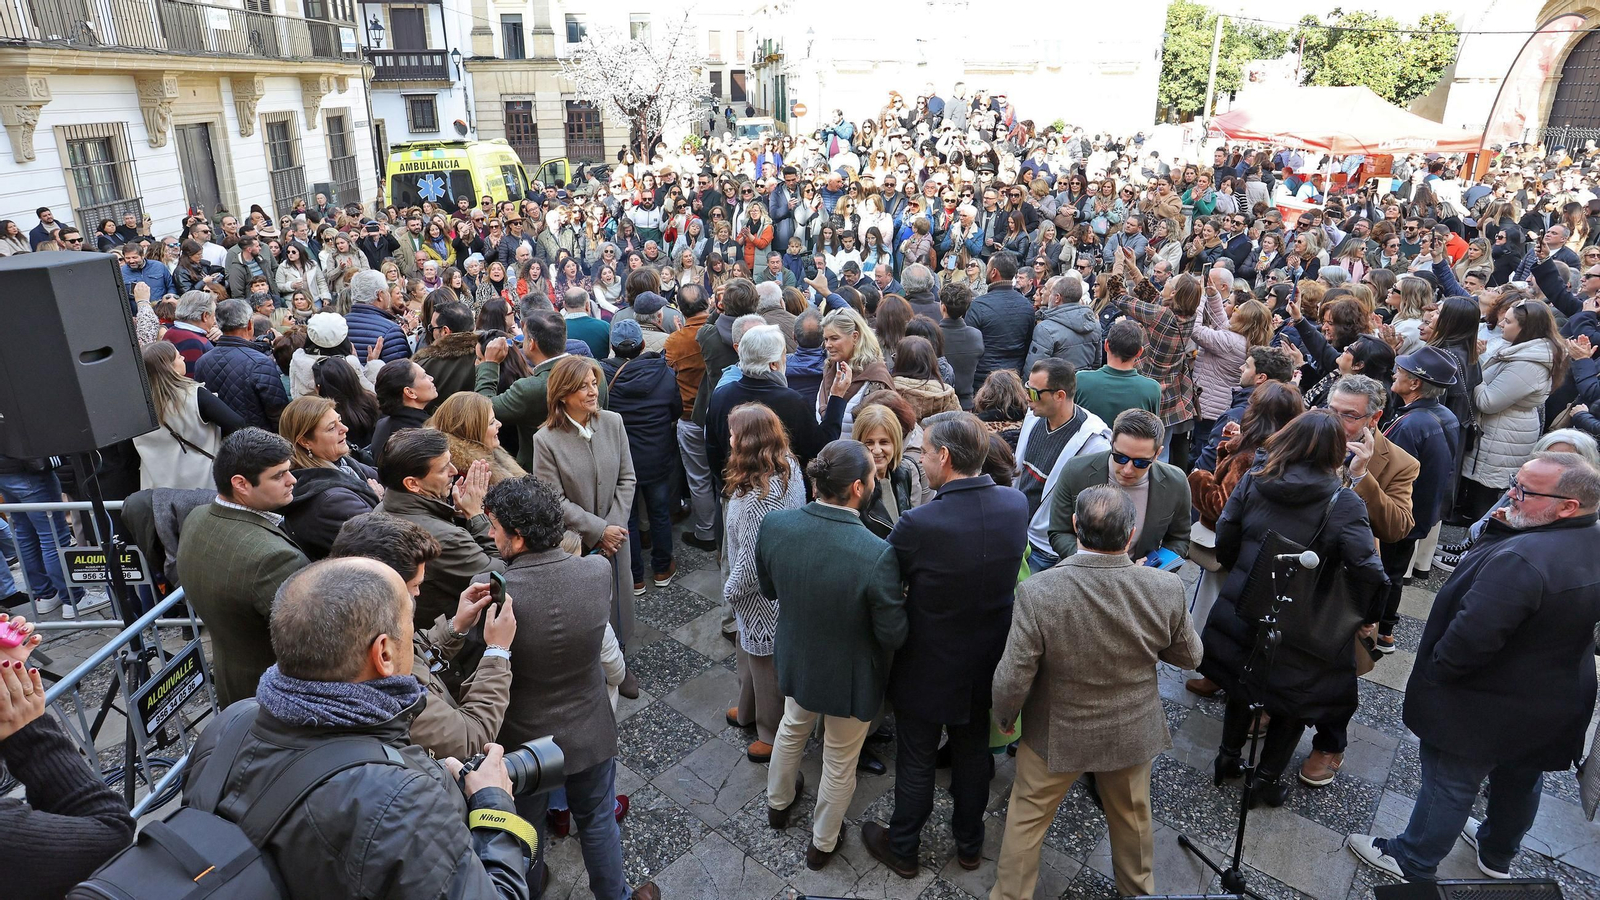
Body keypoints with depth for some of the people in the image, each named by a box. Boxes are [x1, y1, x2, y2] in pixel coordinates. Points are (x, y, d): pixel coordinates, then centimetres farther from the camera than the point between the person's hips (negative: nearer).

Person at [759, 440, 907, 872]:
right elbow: (894, 636, -24)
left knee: (792, 728, 35)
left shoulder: (774, 525, -23)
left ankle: (778, 802, 61)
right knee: (840, 763, 24)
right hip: (849, 677, -4)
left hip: (795, 659, 4)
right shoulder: (877, 554, -37)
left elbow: (769, 589, -4)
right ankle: (822, 844, 49)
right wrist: (901, 600, -6)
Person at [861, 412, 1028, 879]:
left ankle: (902, 849, 41)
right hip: (986, 665, 5)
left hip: (928, 668, -5)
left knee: (916, 762, 18)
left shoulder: (920, 524, -33)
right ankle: (969, 844, 48)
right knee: (974, 752, 26)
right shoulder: (1016, 505, -15)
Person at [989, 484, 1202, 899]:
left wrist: (1004, 718, -2)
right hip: (1133, 735, 3)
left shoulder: (1037, 591, -31)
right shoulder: (1166, 588, -23)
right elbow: (1188, 657, -5)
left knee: (1026, 819, 22)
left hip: (1055, 735, -2)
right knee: (1133, 819, 30)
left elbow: (1012, 680, -22)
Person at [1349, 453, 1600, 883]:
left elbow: (1469, 637, -34)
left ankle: (1411, 862, 29)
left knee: (1449, 784, 10)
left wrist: (1433, 672, -17)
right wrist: (1500, 529, -9)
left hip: (1488, 710, -9)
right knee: (1521, 780, 28)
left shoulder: (1521, 559, -35)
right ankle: (1498, 854, 51)